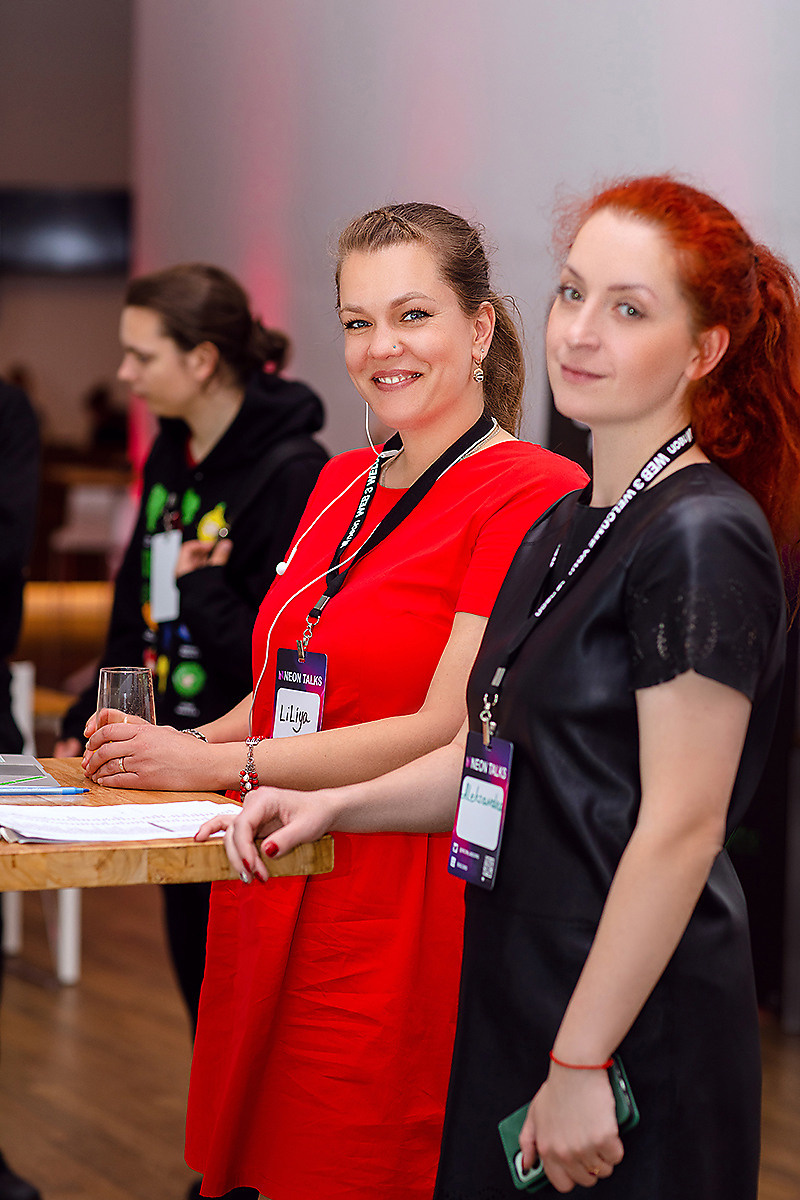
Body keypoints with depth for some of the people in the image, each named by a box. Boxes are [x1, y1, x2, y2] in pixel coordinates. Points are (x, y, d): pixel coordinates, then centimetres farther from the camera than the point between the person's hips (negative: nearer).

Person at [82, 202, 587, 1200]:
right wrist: (163, 747, 3)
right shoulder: (340, 484, 14)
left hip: (406, 913, -7)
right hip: (275, 893, 7)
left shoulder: (534, 493, -12)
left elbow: (445, 733, -17)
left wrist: (218, 763, -11)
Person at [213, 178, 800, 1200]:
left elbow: (680, 828, -20)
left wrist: (581, 1063, -20)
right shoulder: (562, 531, 12)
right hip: (515, 997, 9)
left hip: (643, 1027, -9)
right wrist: (329, 806, 8)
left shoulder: (703, 540, -16)